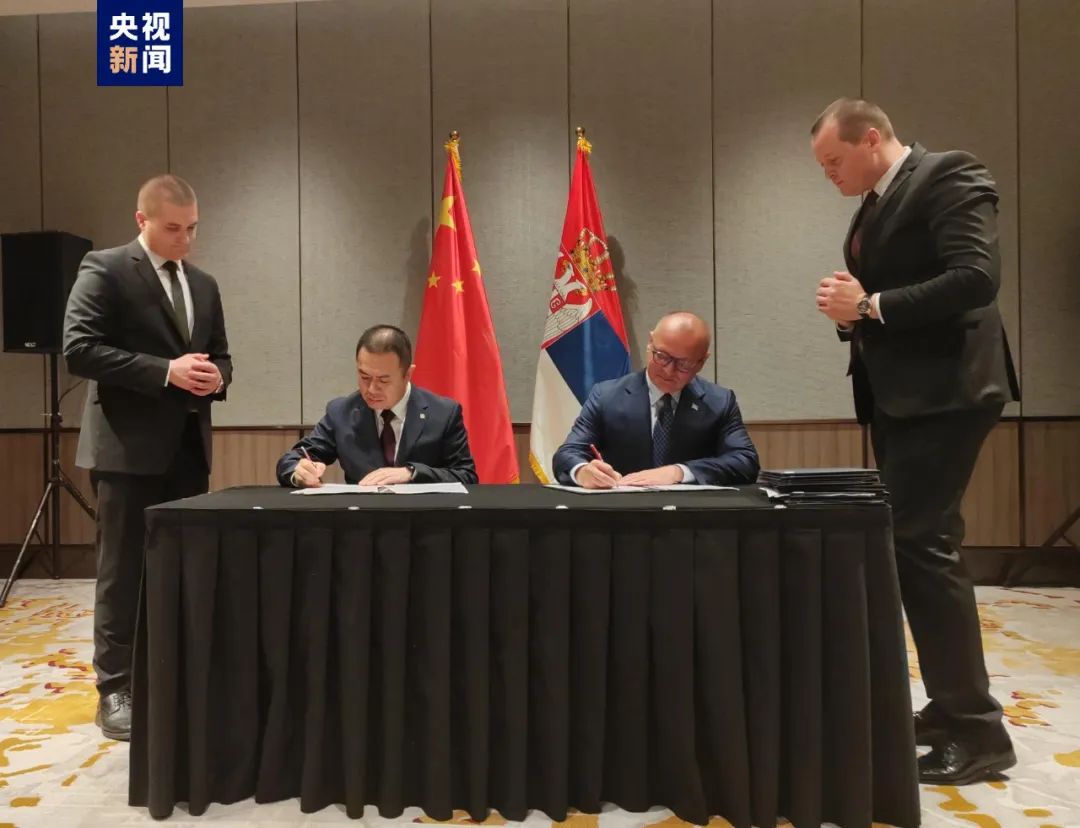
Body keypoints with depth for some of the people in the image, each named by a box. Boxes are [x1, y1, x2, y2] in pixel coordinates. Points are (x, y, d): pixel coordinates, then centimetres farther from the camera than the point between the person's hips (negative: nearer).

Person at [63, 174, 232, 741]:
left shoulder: (203, 284, 15)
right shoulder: (104, 270, -5)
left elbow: (218, 355, 19)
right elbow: (78, 350, -14)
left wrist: (216, 375, -5)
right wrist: (165, 371, -20)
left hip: (188, 445, 6)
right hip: (129, 445, -6)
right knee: (124, 572, 2)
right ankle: (115, 691, 15)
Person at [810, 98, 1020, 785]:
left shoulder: (949, 177, -9)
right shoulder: (876, 205, 17)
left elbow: (976, 279, -22)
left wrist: (870, 306, -18)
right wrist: (852, 311, 0)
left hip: (943, 391, -9)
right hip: (897, 394, 9)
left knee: (921, 544, -11)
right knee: (913, 543, 11)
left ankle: (977, 727, 3)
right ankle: (950, 706, 24)